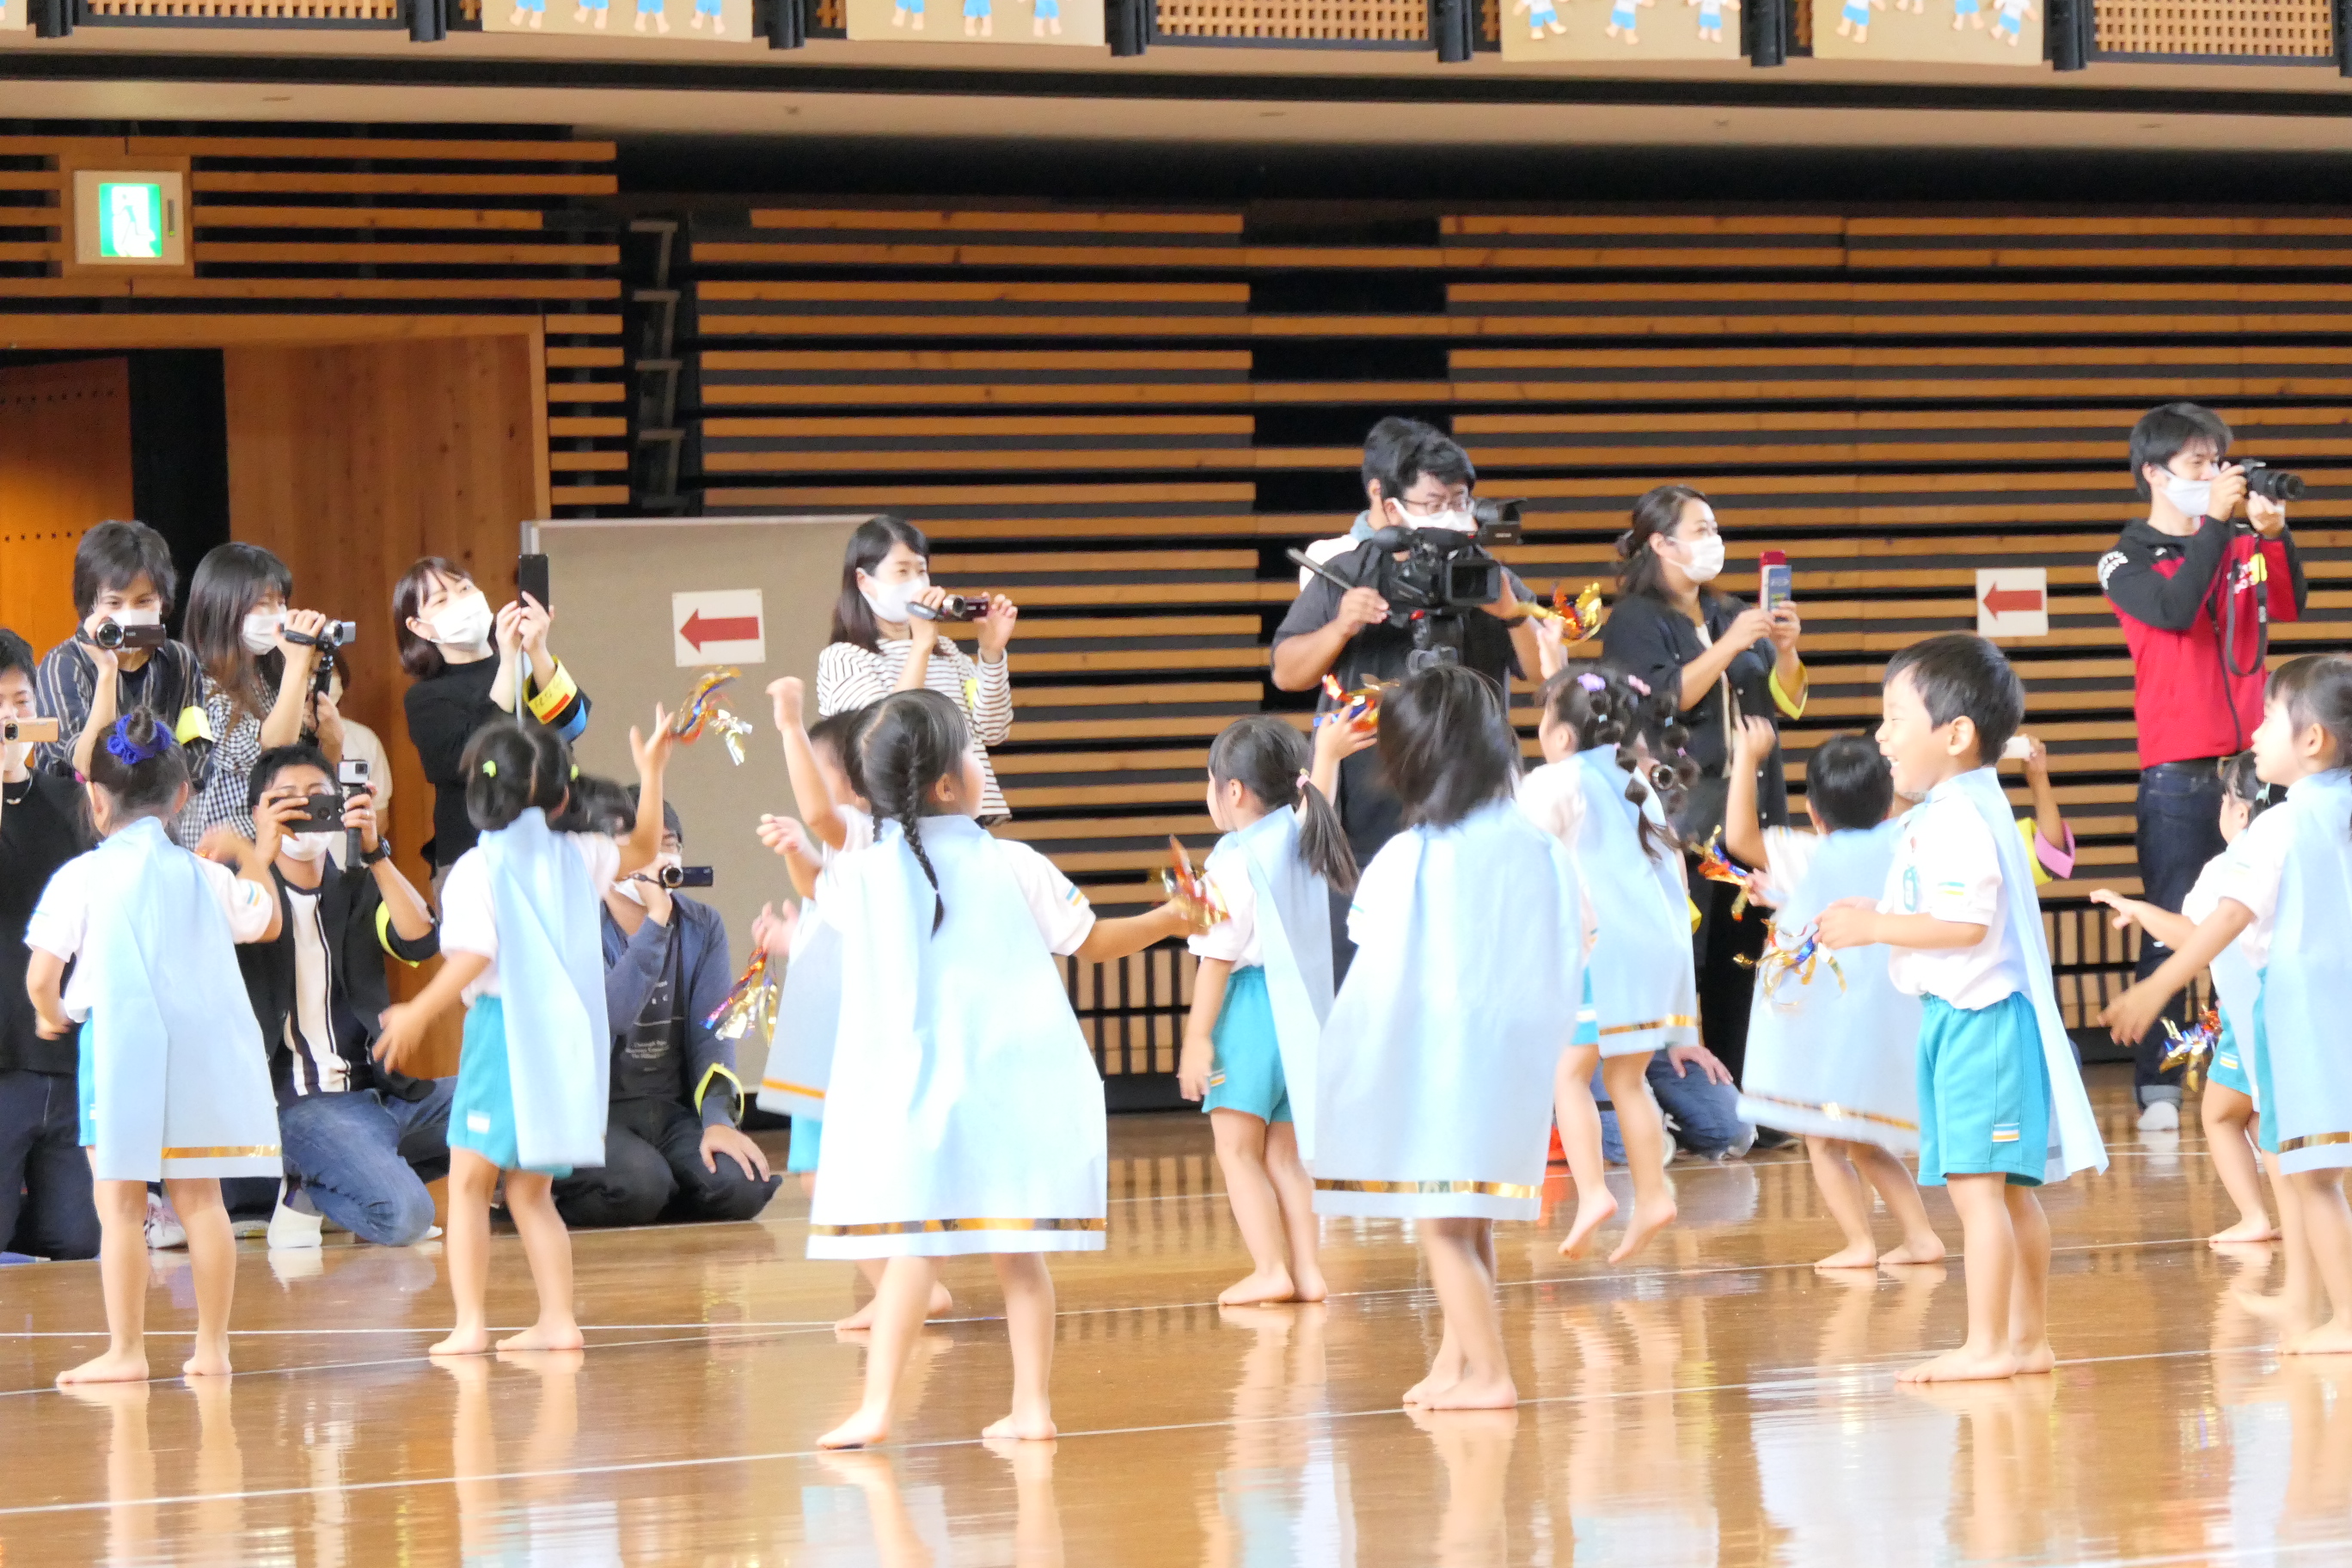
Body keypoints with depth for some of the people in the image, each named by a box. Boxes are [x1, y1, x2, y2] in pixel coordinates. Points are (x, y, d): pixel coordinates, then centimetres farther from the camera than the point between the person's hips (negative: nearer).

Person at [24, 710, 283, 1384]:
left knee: (120, 1203, -1)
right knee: (200, 1199, 10)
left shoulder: (80, 878, -5)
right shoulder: (204, 876, 6)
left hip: (119, 1049, -4)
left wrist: (51, 1016, 15)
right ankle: (212, 1345, 13)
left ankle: (125, 1350, -3)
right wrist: (249, 857, 39)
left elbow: (41, 978, -7)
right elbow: (267, 921, 24)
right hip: (200, 1052, 4)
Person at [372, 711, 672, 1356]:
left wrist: (417, 1013, -10)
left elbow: (474, 957, -17)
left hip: (503, 1030, -6)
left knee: (468, 1182, -1)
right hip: (568, 1036, 6)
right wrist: (650, 772, 30)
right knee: (531, 1191, 15)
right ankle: (558, 1318, 9)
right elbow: (643, 848, 27)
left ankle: (470, 1323, -10)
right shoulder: (575, 856, 9)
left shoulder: (476, 870, -8)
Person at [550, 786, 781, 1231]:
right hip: (592, 1110, -5)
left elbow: (712, 1030, -2)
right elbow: (610, 1016, -26)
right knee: (639, 1184, -35)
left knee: (742, 1186, -23)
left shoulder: (702, 927, 6)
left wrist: (717, 1119, -17)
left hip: (671, 1110, 5)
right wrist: (656, 921, -29)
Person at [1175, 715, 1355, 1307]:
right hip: (1301, 1010, 8)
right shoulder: (1302, 839, 5)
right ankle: (1307, 1268, 8)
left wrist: (1196, 1038, -14)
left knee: (1238, 1150, -3)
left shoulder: (1234, 862, -14)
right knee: (1283, 1154, 14)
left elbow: (1218, 955, -15)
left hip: (1249, 1007, -8)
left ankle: (1269, 1269, -11)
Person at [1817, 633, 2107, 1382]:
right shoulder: (1956, 810, 18)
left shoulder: (1959, 819, -16)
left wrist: (1873, 926, -19)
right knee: (2008, 1189, 13)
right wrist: (1872, 919, 17)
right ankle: (2028, 1336, 17)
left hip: (1976, 1017, -11)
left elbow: (1966, 923, -25)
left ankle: (1986, 1344, -10)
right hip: (1961, 1014, 11)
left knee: (1974, 1182, -11)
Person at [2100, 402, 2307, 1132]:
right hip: (2178, 773, -3)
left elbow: (2289, 604, -5)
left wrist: (2274, 534, -19)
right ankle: (2157, 1089, -1)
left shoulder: (2242, 546, 9)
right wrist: (2215, 521, -19)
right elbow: (2175, 610, -18)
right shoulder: (2128, 562, 1)